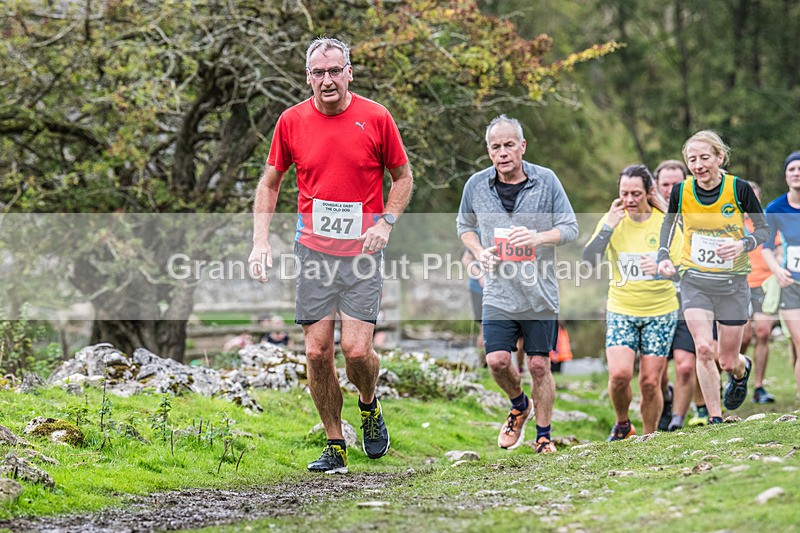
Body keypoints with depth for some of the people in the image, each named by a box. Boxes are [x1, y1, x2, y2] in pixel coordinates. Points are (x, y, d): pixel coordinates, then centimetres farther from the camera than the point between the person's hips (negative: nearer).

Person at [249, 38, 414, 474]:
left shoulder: (375, 118, -3)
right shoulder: (292, 121, 2)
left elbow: (403, 176, 8)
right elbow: (269, 182, 11)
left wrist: (385, 222, -8)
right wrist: (260, 240, 0)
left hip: (362, 252, -2)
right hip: (313, 252, 2)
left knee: (356, 350, -10)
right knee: (317, 351, -1)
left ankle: (369, 406, 23)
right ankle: (335, 447, 11)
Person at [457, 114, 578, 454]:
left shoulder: (546, 181, -5)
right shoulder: (476, 185, 0)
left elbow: (570, 228, -1)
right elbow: (464, 225, 17)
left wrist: (537, 237, -19)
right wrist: (478, 251, -3)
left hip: (540, 294, -1)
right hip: (498, 292, 1)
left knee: (539, 365, 2)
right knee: (497, 360, -9)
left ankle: (543, 435, 17)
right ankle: (520, 406, 22)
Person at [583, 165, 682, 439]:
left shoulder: (665, 222, -6)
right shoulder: (612, 220, -3)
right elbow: (588, 261, -13)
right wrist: (609, 226, -22)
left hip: (660, 311, 0)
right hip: (621, 311, 0)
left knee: (650, 382, -1)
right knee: (619, 373, -16)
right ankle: (622, 424, 12)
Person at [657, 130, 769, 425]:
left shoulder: (739, 189, -13)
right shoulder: (681, 192, -8)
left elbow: (763, 228, -4)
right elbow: (669, 222, 12)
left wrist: (743, 245, -24)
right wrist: (664, 256, -4)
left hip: (733, 282, -1)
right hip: (694, 281, 1)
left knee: (728, 361, 6)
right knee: (704, 348, -19)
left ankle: (742, 369, 45)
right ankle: (715, 419, -10)